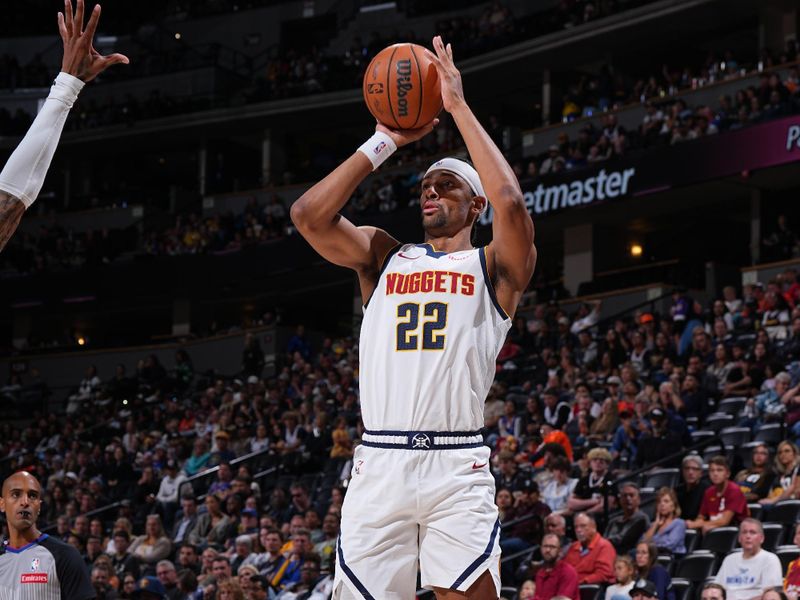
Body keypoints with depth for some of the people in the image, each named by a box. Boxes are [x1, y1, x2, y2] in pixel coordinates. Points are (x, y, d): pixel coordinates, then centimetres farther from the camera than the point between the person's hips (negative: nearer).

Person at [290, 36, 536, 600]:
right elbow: (309, 214, 4)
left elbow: (510, 201, -11)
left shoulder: (494, 267, 10)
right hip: (379, 462, 3)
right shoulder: (384, 257, 19)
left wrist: (459, 106, -3)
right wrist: (386, 141, 7)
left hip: (457, 467, -3)